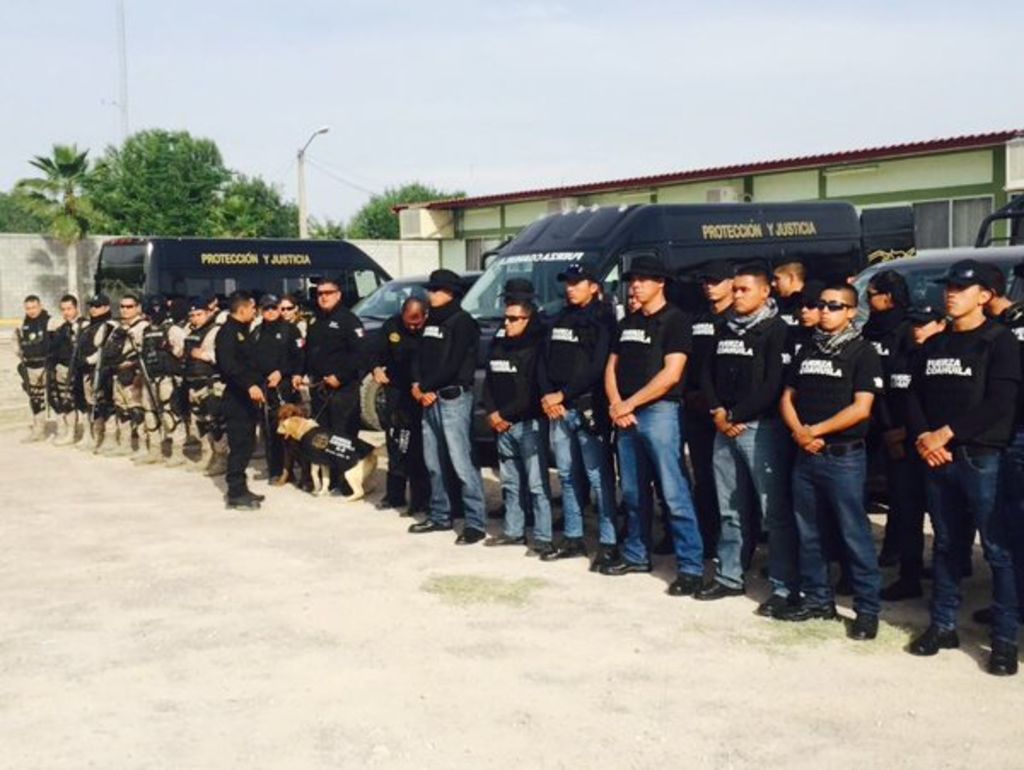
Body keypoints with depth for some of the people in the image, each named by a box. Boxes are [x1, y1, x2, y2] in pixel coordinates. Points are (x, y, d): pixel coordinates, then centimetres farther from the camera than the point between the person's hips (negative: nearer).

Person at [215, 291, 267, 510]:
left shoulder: (243, 331, 19)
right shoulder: (227, 332, -12)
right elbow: (228, 365, -25)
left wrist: (258, 385, 17)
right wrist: (250, 385, -33)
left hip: (248, 397, 10)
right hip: (236, 396, -10)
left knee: (246, 444, 12)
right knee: (239, 444, -8)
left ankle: (240, 489, 20)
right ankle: (235, 493, -5)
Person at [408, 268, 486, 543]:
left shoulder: (462, 322, -8)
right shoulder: (431, 321, 19)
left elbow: (452, 363, -16)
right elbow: (420, 356, 16)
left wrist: (427, 387, -10)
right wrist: (417, 385, -1)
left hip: (453, 397, -9)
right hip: (430, 398, 9)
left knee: (461, 462, -12)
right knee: (433, 462, 14)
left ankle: (476, 522, -10)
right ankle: (439, 515, 25)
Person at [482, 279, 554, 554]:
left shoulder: (537, 344, -9)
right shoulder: (499, 342, 13)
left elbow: (533, 390, -15)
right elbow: (489, 380, 16)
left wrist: (503, 414, -10)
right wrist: (492, 413, 1)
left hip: (529, 424, -7)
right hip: (503, 425, 7)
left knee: (536, 483, -6)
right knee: (510, 482, 15)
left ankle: (543, 538, -4)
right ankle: (513, 531, 25)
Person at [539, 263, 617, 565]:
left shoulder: (602, 321, -3)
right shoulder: (559, 320, 17)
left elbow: (596, 369, -12)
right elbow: (544, 361, 15)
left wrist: (562, 395, -13)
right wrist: (547, 397, -2)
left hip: (588, 409, -7)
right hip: (557, 409, 7)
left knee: (598, 478, -7)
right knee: (567, 476, 12)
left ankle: (608, 543, -4)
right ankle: (572, 539, 20)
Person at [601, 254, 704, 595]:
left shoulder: (674, 320, -5)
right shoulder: (627, 323, 17)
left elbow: (671, 374, -13)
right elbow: (612, 367, 17)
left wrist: (629, 404, -11)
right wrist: (615, 405, -2)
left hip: (659, 412, -7)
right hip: (625, 415, 7)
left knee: (674, 494, -10)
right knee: (633, 492, 13)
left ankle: (691, 566, -9)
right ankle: (637, 554, 25)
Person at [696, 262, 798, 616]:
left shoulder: (776, 330, -5)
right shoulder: (726, 329, 17)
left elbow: (774, 384, -13)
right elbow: (709, 373, 17)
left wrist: (737, 416, -11)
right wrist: (718, 412, 0)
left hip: (761, 427, -7)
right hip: (724, 427, 7)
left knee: (774, 511, -6)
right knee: (730, 510, 14)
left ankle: (784, 586, -1)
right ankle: (729, 576, 24)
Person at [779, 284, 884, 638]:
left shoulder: (862, 352, -4)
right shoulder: (807, 351, 13)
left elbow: (861, 408, -12)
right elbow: (787, 398, 13)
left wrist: (816, 430, -12)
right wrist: (799, 432, -6)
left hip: (844, 456, -6)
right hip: (804, 454, 6)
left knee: (854, 533, -3)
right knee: (807, 532, 11)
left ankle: (868, 608, 3)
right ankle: (817, 598, 23)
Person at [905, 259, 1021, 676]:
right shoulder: (935, 344, 16)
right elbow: (914, 396, 12)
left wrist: (946, 433, -14)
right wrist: (924, 438, -6)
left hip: (983, 459, -6)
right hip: (938, 459, 6)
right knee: (946, 546, 13)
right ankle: (943, 625, 21)